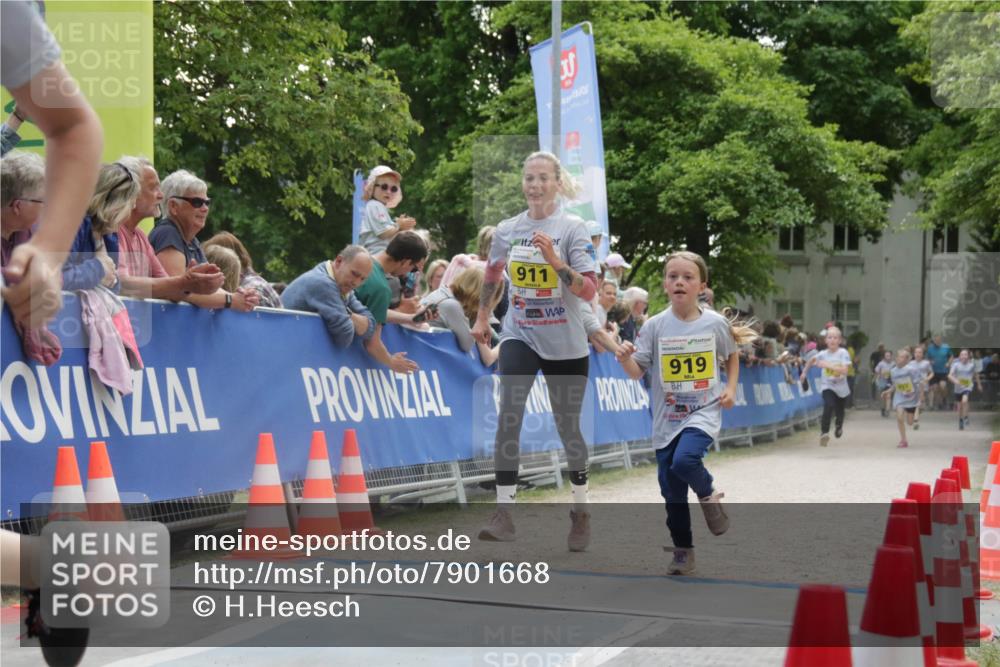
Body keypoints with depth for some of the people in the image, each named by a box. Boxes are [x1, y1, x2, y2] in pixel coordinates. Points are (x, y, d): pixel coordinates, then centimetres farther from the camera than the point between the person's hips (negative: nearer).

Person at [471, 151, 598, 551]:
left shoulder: (572, 229, -9)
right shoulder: (506, 231, 2)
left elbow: (589, 291, -17)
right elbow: (492, 275, 22)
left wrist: (555, 260, -28)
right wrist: (481, 317, 25)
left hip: (566, 344, -2)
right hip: (519, 337, 2)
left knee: (567, 428, 8)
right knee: (509, 415, -18)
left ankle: (581, 513, 28)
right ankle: (503, 513, -18)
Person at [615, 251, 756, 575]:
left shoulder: (715, 323, -4)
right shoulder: (655, 326, -5)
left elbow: (732, 356, 14)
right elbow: (638, 371, -6)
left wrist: (731, 388, 1)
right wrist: (626, 359, -26)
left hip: (704, 412, -2)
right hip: (667, 417, 2)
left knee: (684, 460, -29)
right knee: (671, 490, 7)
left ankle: (709, 494, 3)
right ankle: (682, 551, 23)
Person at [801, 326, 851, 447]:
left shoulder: (843, 353, -16)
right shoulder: (822, 354, -9)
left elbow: (844, 370, -28)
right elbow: (812, 361, 13)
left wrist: (828, 365, -34)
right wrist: (804, 372, 12)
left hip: (841, 387, 0)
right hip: (827, 386, 0)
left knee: (839, 413, 19)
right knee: (829, 405, -30)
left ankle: (839, 426, 56)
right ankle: (824, 432, -22)